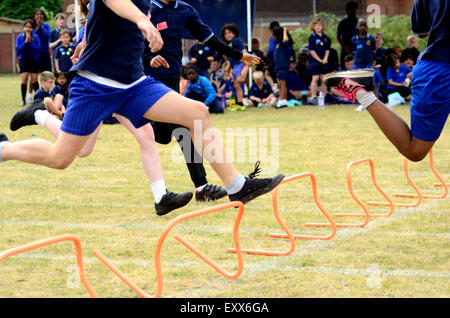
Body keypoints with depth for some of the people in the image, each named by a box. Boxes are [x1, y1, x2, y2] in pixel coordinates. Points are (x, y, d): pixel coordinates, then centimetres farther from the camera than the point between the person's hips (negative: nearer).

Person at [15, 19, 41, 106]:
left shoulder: (35, 37, -1)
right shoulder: (20, 37, 0)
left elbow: (38, 48, -9)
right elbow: (18, 49, -6)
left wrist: (30, 42, -17)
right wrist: (25, 42, -15)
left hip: (33, 61, 0)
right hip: (23, 61, 0)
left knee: (34, 79, 1)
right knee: (24, 79, -7)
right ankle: (23, 100, -1)